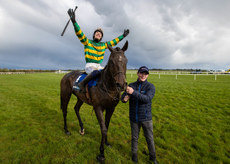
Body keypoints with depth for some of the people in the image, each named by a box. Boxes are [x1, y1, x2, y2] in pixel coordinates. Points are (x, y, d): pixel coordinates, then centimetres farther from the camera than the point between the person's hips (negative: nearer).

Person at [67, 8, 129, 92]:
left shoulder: (103, 45, 18)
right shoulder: (87, 42, 5)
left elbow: (113, 42, 26)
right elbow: (79, 34, -8)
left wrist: (123, 36, 29)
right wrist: (74, 21, -21)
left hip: (98, 66, 5)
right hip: (89, 65, -5)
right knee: (96, 72, -36)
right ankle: (81, 84, -26)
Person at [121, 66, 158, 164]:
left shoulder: (150, 87, -10)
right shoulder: (131, 85, -1)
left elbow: (147, 99, -26)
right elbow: (123, 97, -5)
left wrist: (133, 92, -35)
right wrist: (124, 99, -29)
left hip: (146, 118, -1)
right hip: (134, 118, 2)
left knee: (150, 138, 14)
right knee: (134, 138, 18)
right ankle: (134, 155, 41)